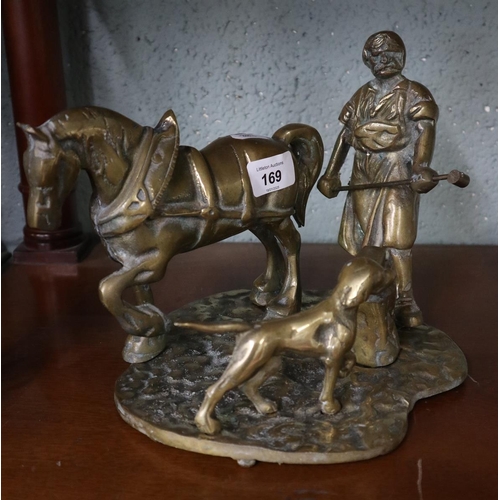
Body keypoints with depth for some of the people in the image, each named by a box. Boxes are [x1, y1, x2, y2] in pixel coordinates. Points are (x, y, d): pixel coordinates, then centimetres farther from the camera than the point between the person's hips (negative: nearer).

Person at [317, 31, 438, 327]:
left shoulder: (414, 94, -1)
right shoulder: (362, 95, 15)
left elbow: (426, 130, -15)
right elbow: (345, 135, 16)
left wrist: (421, 167, -33)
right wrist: (331, 173, 12)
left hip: (396, 172, -6)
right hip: (364, 174, 6)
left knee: (395, 237, -10)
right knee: (361, 237, 8)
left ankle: (405, 302, -4)